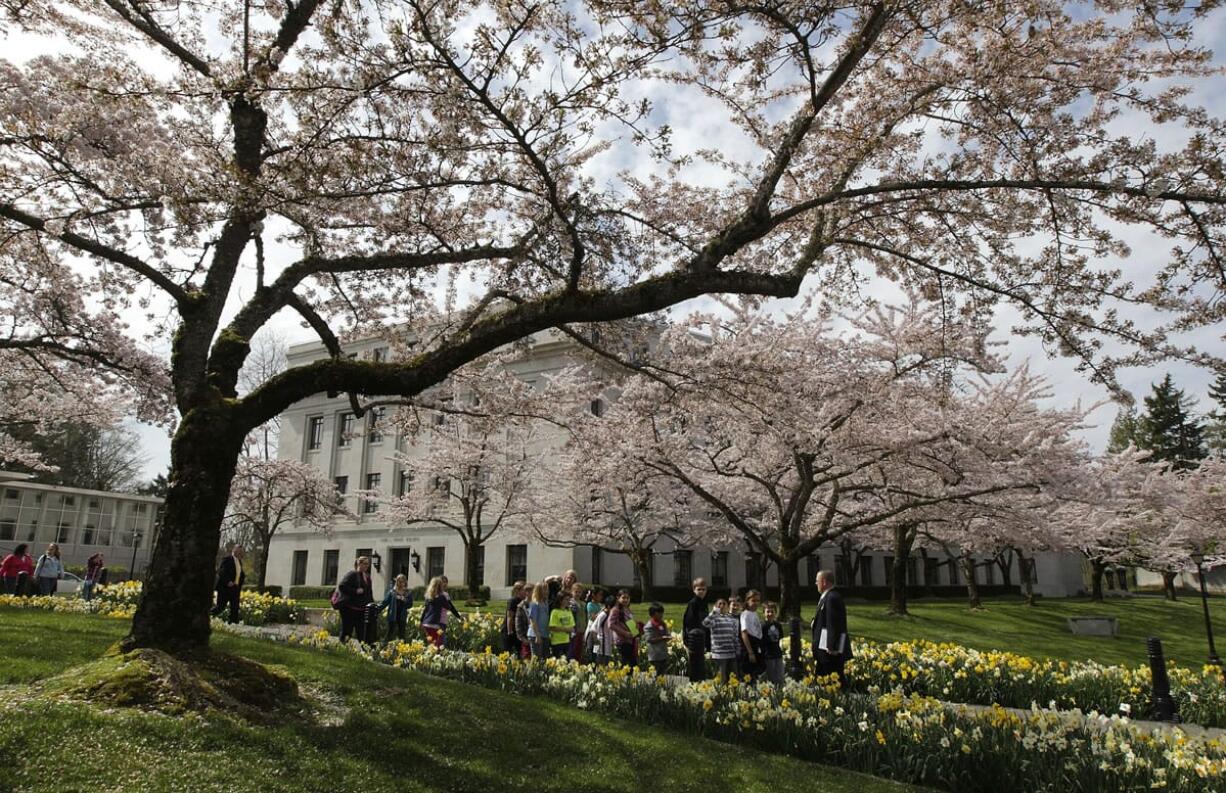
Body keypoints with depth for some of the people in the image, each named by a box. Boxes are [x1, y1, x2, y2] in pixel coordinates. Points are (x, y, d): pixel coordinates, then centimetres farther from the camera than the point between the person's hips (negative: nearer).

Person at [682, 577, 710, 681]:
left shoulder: (704, 604, 13)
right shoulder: (692, 603, -11)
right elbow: (687, 622, -15)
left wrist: (707, 645, 16)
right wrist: (687, 643, -19)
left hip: (701, 640, 8)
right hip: (694, 640, -8)